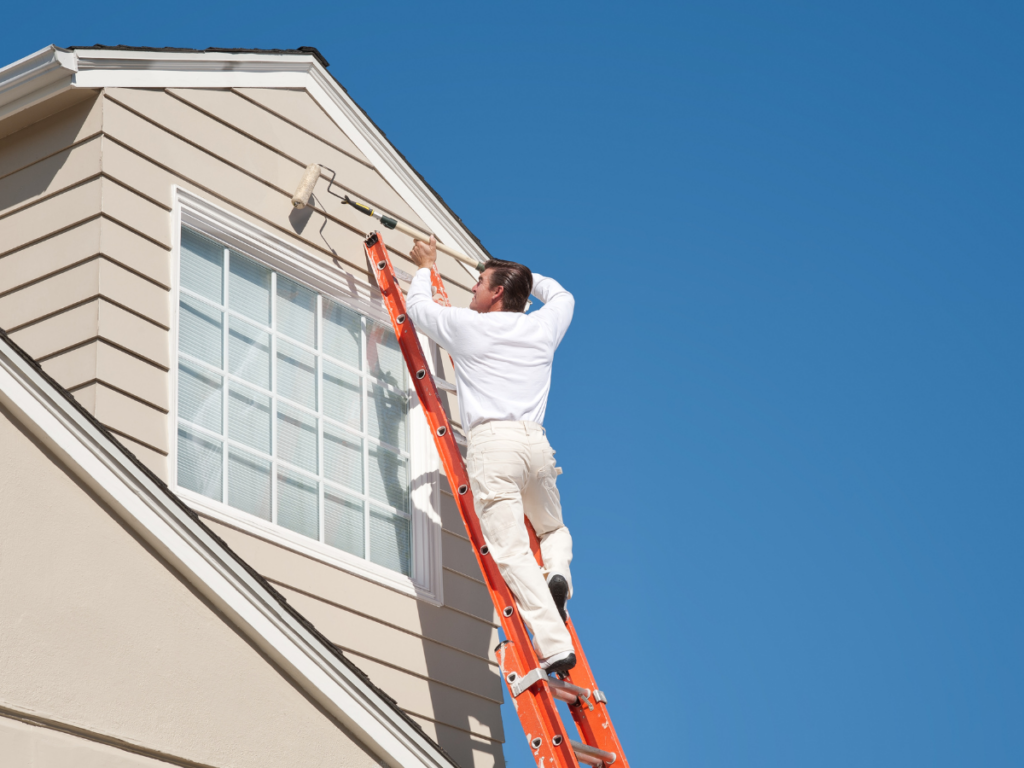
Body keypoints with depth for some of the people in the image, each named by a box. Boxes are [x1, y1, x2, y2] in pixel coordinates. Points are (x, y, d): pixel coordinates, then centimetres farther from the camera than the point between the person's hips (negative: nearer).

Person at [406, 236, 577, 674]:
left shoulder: (468, 326, 7)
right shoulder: (543, 328, 17)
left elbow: (417, 307, 25)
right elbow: (562, 295, 42)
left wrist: (425, 267, 42)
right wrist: (523, 275, 51)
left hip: (492, 441, -5)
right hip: (536, 442, 5)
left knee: (511, 551, -13)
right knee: (553, 529, 29)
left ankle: (554, 645, -28)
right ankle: (557, 574, -6)